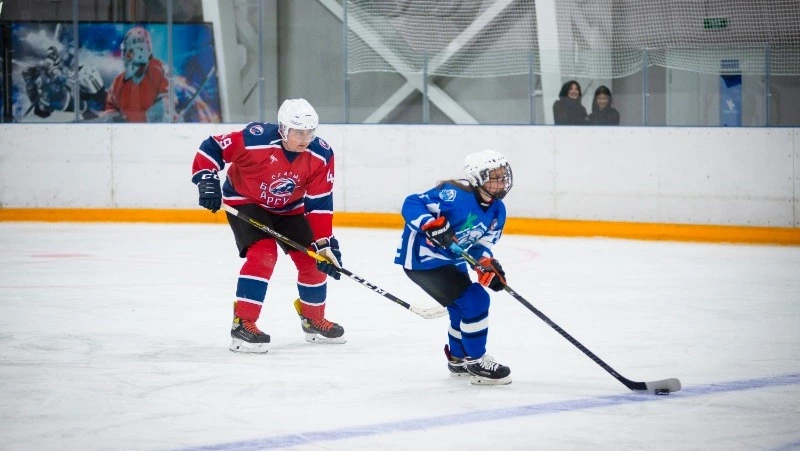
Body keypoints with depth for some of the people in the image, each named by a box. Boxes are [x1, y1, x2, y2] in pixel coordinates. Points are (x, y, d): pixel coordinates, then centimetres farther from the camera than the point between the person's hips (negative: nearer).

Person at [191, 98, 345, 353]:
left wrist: (325, 244, -19)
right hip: (245, 201, -5)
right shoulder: (255, 140, -34)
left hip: (289, 208, 5)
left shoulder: (321, 156, -21)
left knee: (312, 259, 2)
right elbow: (211, 148, -24)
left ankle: (314, 321, 26)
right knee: (263, 254, -26)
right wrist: (207, 181, -31)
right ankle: (242, 324, -22)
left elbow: (320, 204, -16)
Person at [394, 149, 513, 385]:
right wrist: (430, 224, -44)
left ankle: (458, 359, 44)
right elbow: (411, 205, -27)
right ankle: (475, 362, -3)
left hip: (451, 260, 10)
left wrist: (486, 263, -15)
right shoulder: (454, 195, -27)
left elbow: (482, 242, 5)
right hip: (422, 257, -10)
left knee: (464, 308, 21)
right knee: (474, 300, -15)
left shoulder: (497, 210, -1)